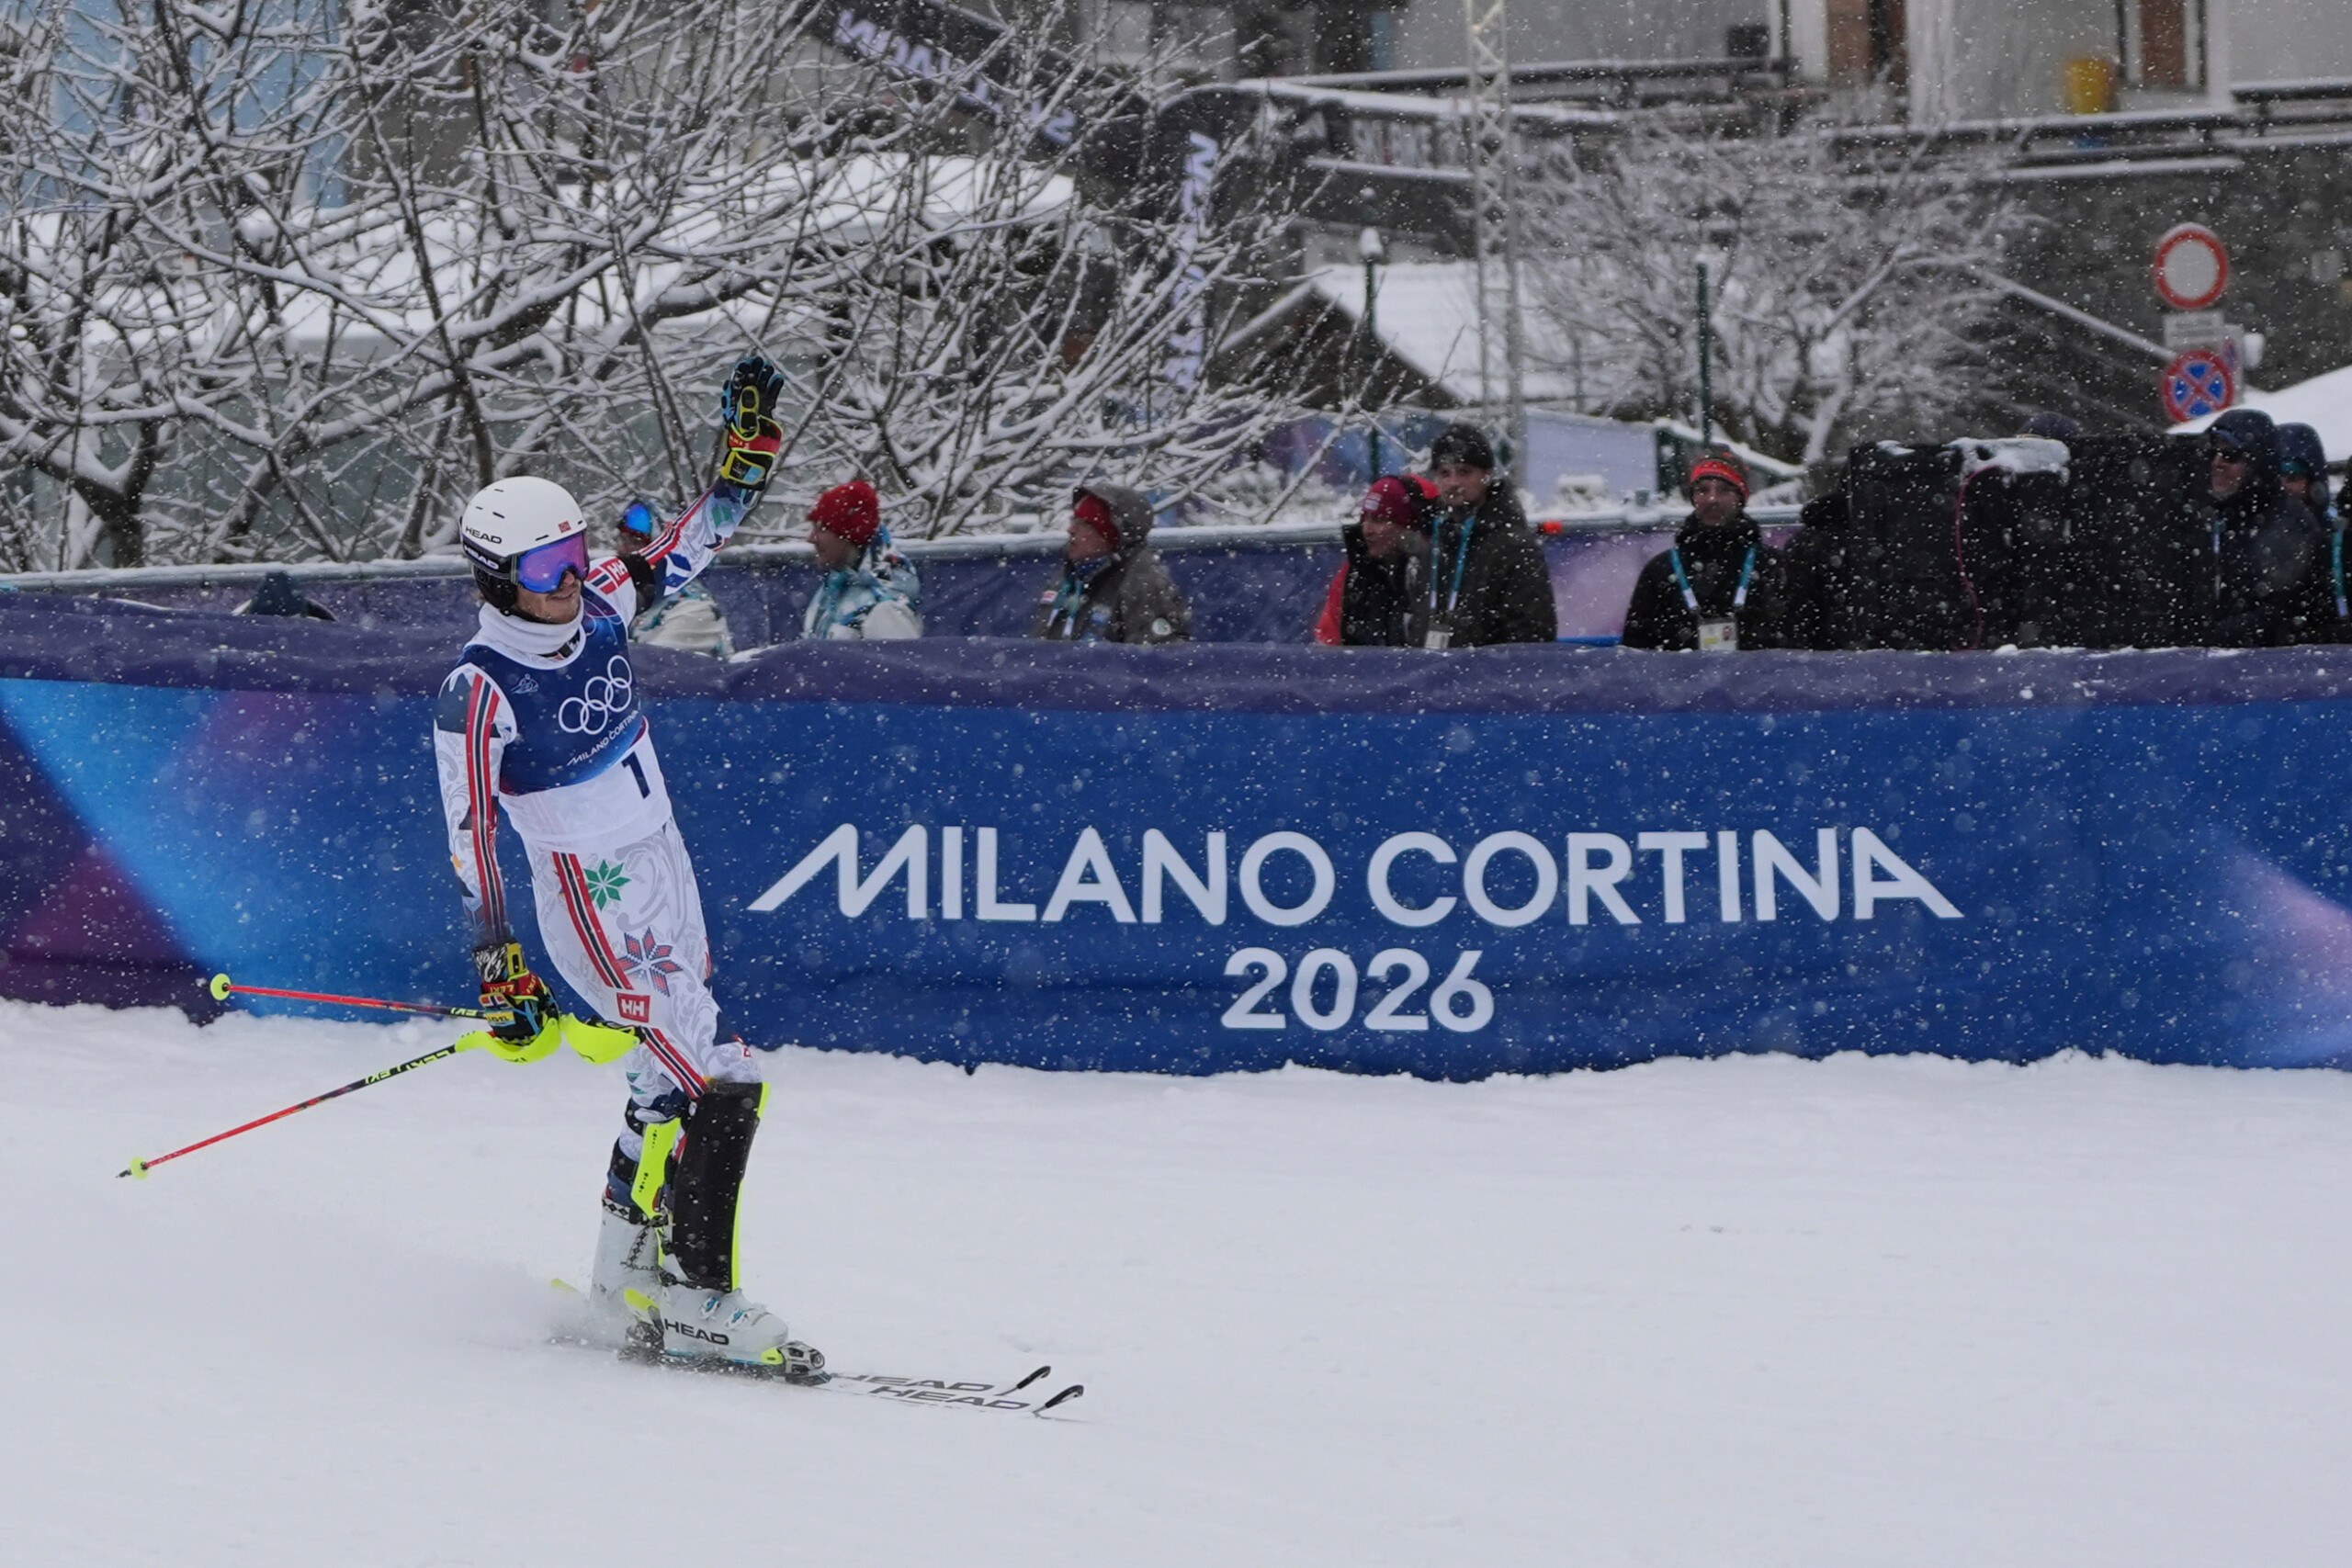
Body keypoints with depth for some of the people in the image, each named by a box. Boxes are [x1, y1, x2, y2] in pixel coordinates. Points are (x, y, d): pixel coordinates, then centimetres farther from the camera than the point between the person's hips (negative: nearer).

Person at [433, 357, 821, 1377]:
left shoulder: (597, 607, -1)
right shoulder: (483, 689, -19)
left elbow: (695, 543, 12)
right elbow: (470, 836, -18)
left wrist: (747, 444, -2)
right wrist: (498, 968, -23)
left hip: (665, 870, 8)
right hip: (593, 902, -8)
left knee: (669, 1081, 16)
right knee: (721, 1082, -14)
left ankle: (626, 1280, 28)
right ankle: (695, 1298, -10)